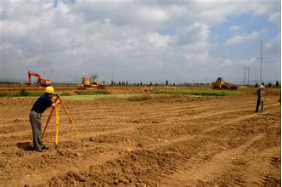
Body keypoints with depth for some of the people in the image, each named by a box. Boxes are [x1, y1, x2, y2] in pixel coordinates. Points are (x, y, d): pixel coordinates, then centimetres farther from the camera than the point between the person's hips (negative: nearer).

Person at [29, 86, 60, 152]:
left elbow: (49, 105, 24)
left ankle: (39, 145, 23)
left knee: (38, 130, 15)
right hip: (35, 114, -10)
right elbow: (53, 105, -17)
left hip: (35, 114, 10)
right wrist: (57, 102, 1)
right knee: (36, 131, -5)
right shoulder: (46, 98, -14)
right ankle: (37, 147, 1)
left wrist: (55, 102, 17)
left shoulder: (44, 97, 15)